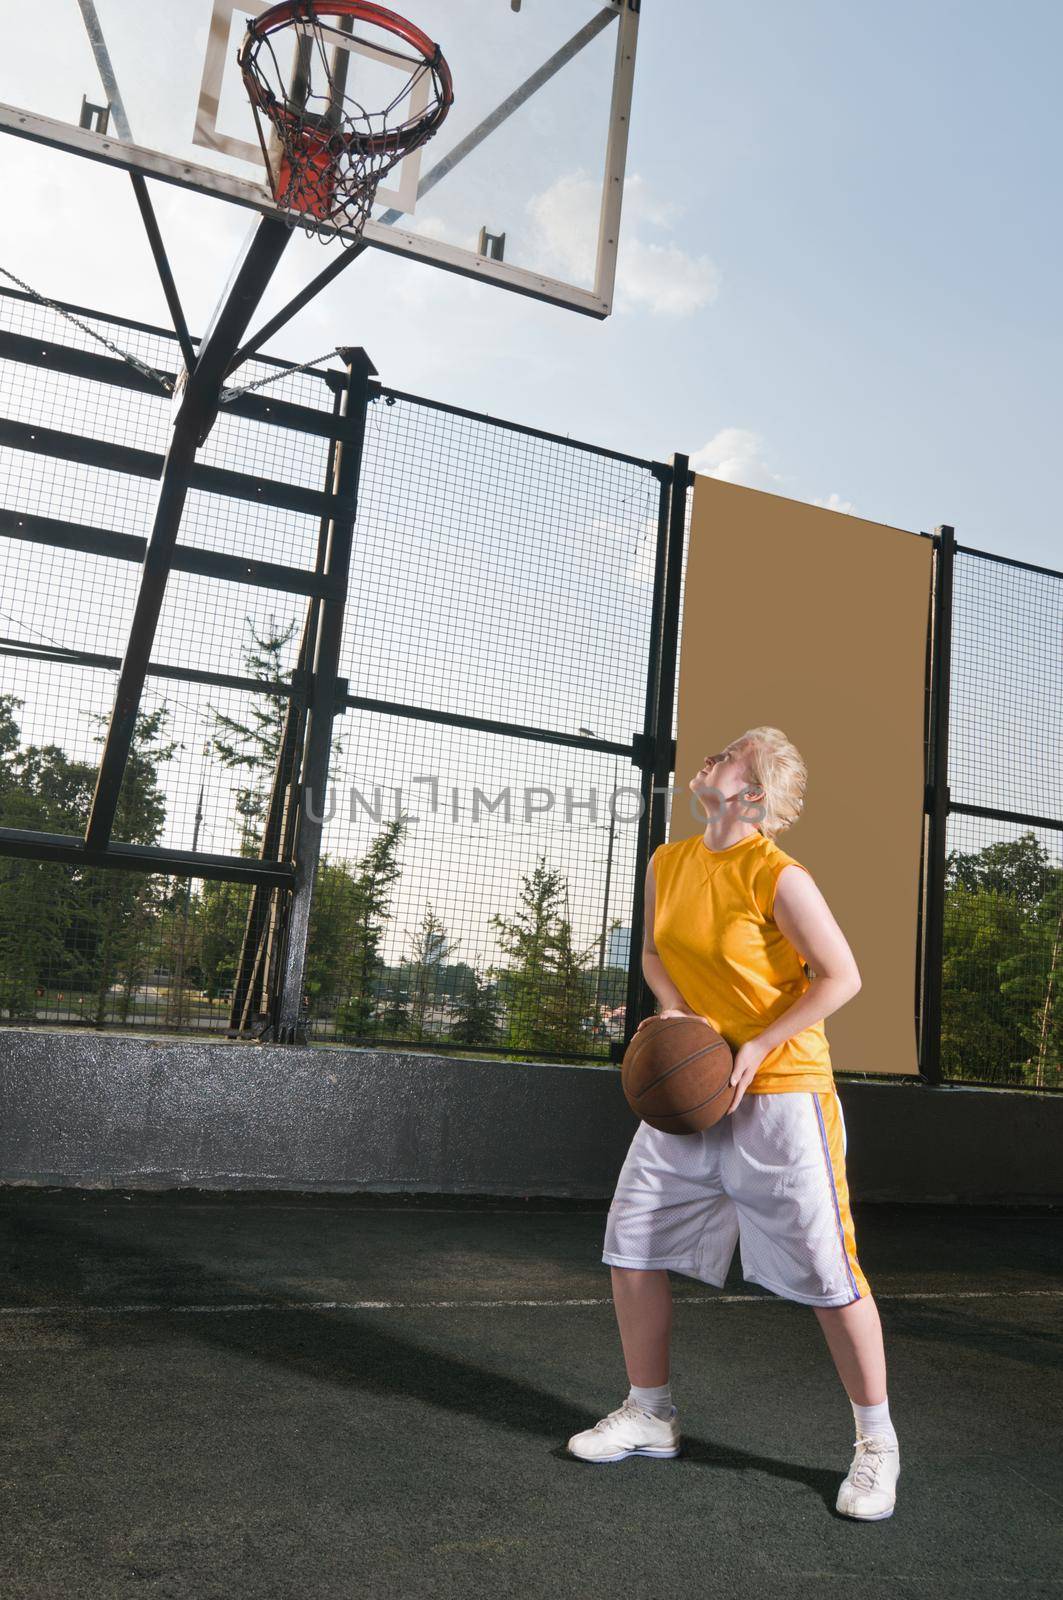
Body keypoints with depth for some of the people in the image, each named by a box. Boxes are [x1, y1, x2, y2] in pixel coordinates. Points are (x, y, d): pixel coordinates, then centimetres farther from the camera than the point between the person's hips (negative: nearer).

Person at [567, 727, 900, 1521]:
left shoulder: (780, 878, -17)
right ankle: (651, 1414, 25)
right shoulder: (667, 864, 3)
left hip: (779, 1090, -6)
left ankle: (877, 1443, 22)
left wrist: (755, 1048, -17)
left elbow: (842, 977, -13)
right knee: (632, 1242, 6)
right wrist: (673, 1009, -4)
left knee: (827, 1272, 0)